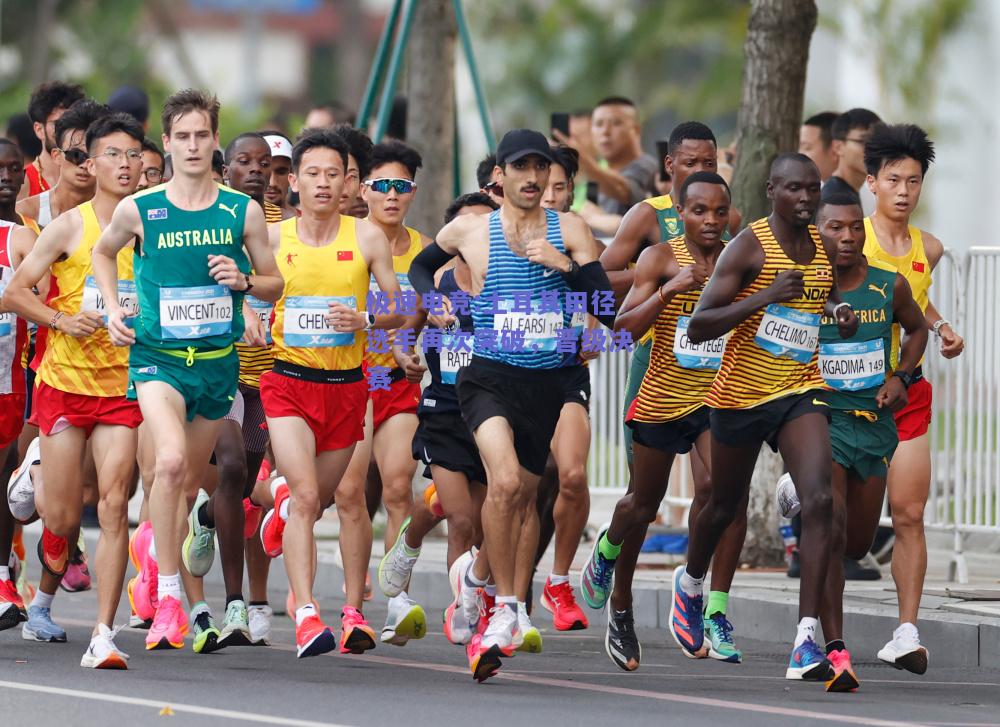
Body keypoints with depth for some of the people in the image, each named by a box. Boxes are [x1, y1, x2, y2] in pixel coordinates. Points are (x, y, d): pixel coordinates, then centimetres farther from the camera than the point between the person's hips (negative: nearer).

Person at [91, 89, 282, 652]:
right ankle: (168, 595, -19)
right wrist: (114, 309, 5)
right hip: (157, 355, -3)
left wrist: (243, 280, -12)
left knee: (191, 478, 15)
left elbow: (274, 284, 9)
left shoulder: (243, 212, -1)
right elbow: (104, 251, 19)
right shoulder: (140, 209, -3)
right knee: (171, 459, -26)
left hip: (218, 360, 3)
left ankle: (156, 547, 49)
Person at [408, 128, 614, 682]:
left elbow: (607, 309, -1)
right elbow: (421, 266, 24)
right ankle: (504, 609, -18)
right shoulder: (468, 231, 4)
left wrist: (567, 264, -14)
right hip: (488, 378, -3)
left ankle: (477, 573, 40)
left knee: (520, 505, 11)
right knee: (505, 480, -26)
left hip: (548, 382, 3)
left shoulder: (570, 231, 5)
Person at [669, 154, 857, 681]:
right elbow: (697, 327, -19)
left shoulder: (824, 246, 4)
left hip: (800, 390, 3)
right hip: (741, 393, -3)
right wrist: (765, 296, -28)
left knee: (818, 501, -19)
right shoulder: (749, 247, -14)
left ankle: (806, 643, -22)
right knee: (725, 506, 17)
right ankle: (690, 583, 52)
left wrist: (839, 313, 4)